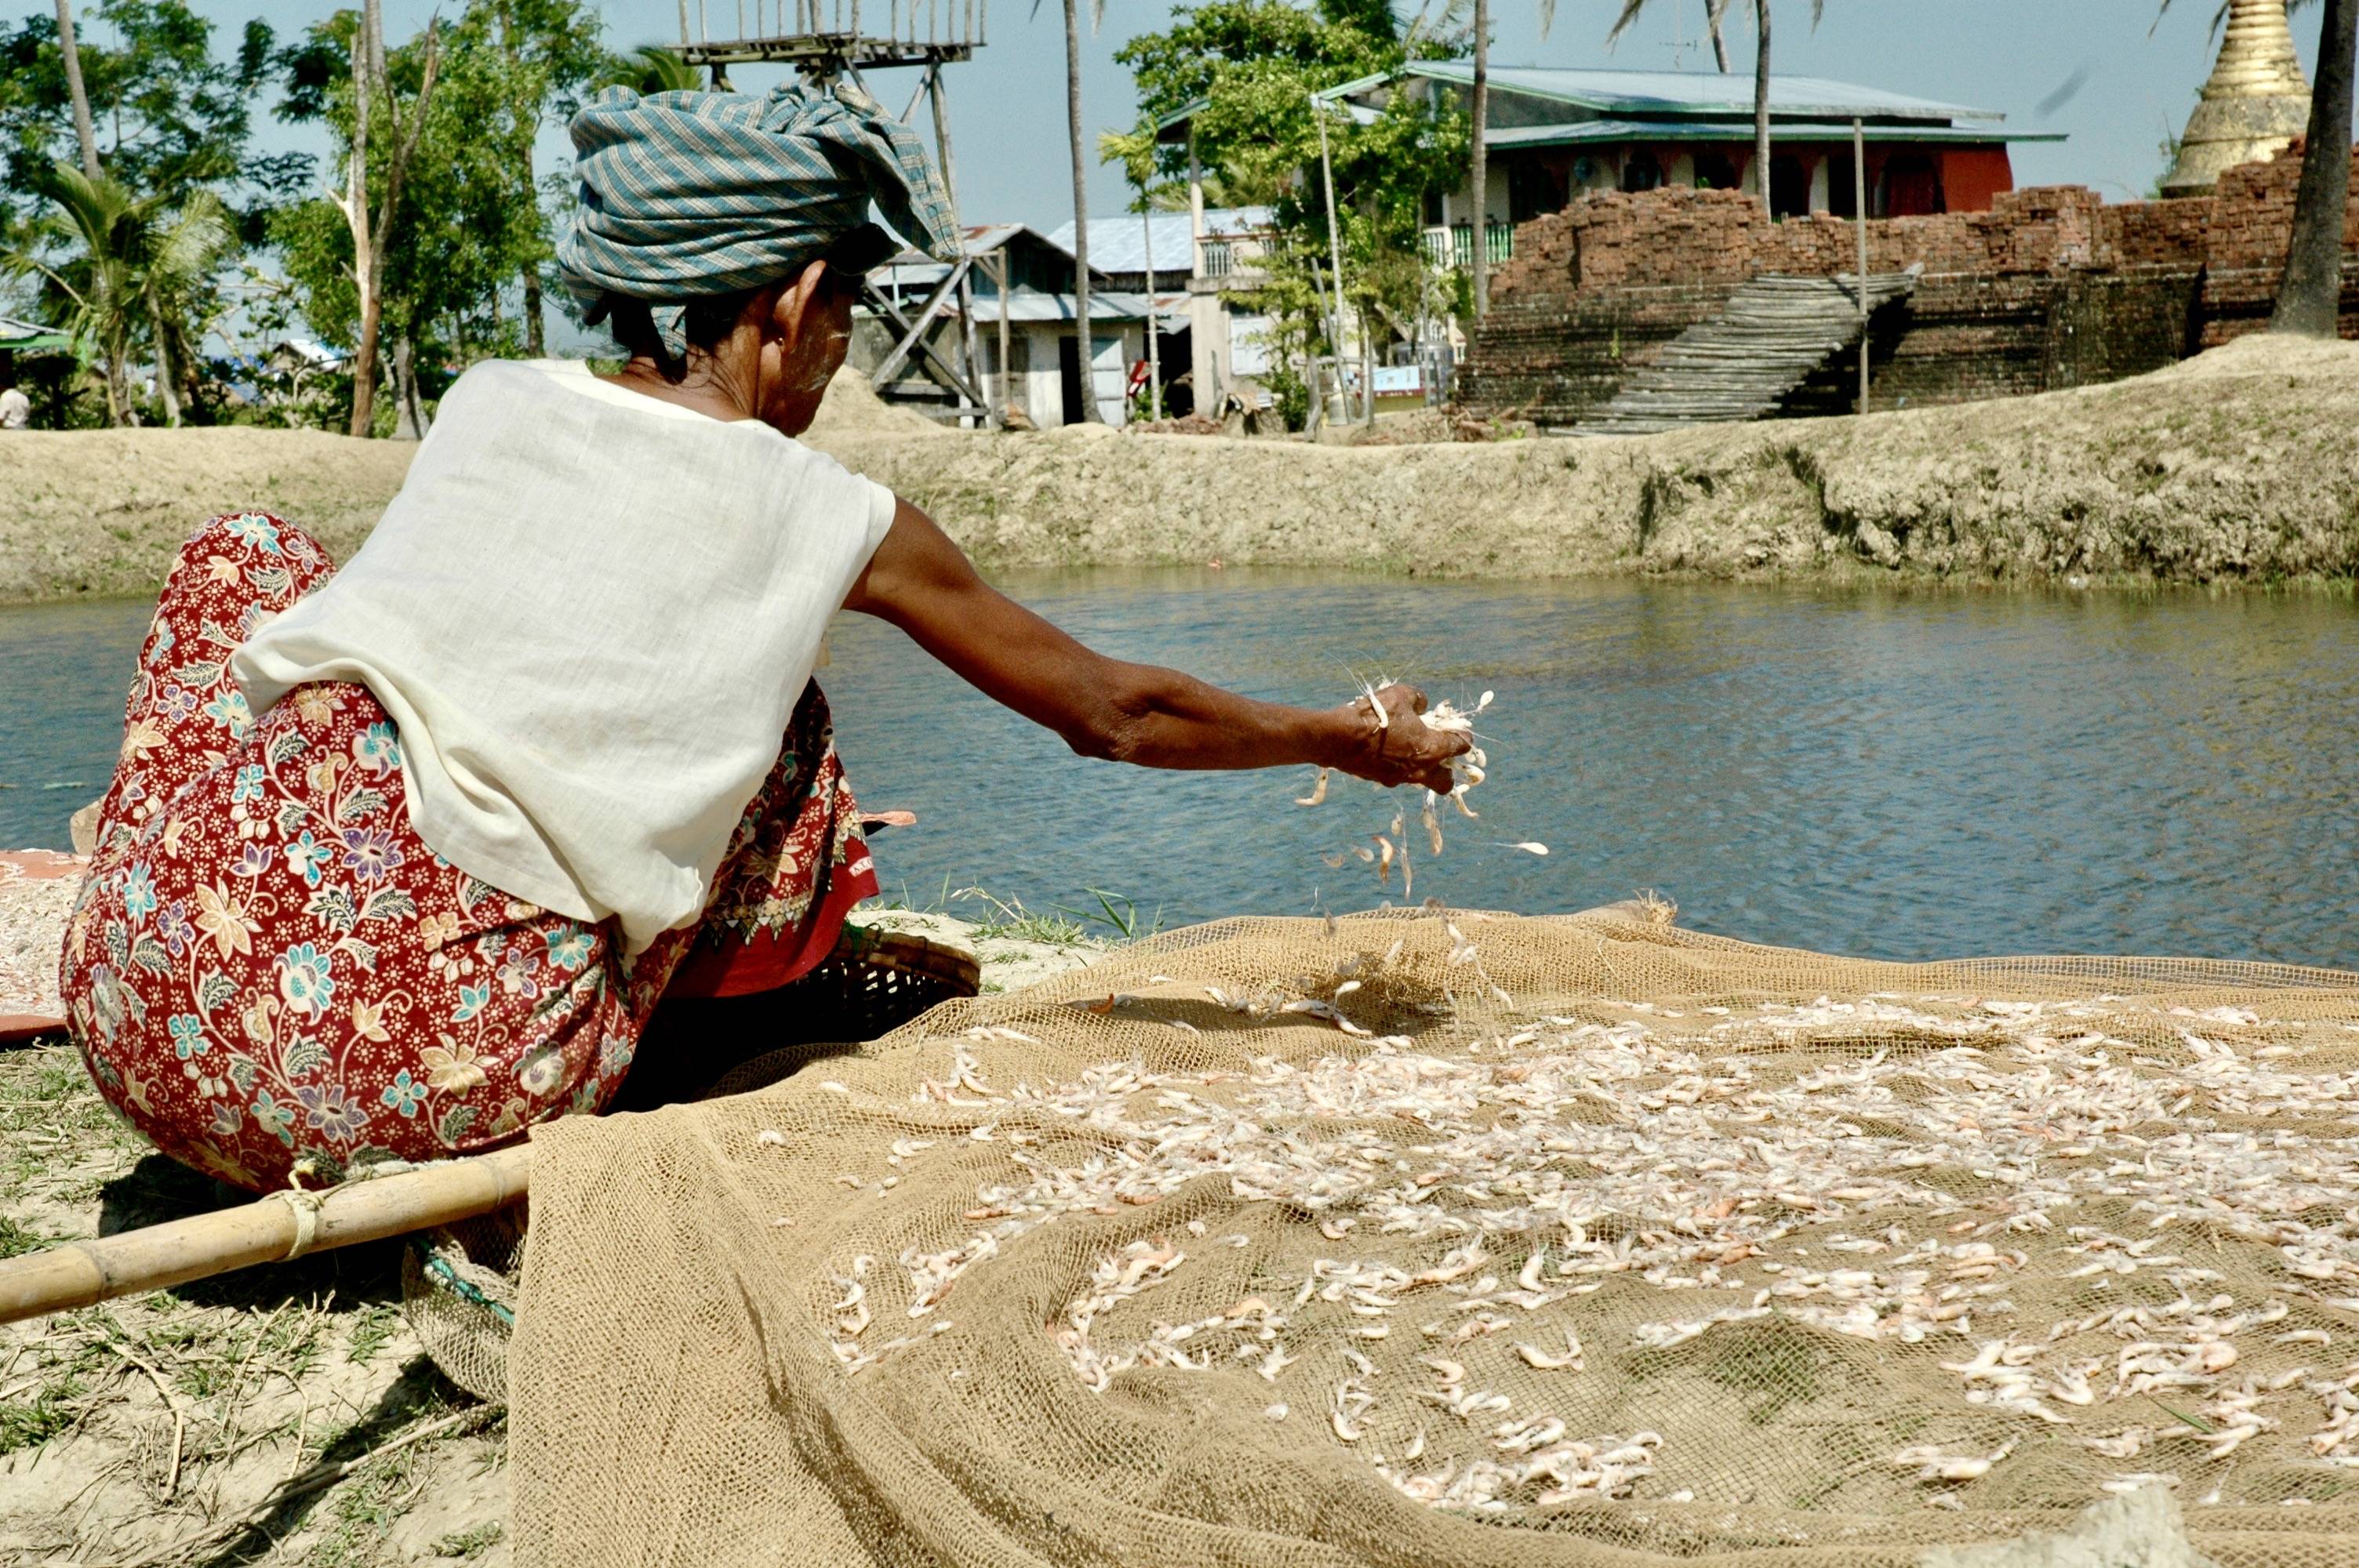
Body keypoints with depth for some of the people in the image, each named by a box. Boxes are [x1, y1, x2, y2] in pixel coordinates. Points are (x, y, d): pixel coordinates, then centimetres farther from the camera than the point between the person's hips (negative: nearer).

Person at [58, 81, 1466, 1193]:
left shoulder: (490, 400, 15)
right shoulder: (834, 522, 7)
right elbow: (1119, 713, 19)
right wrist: (1355, 743, 36)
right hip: (450, 1080, -3)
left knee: (242, 552, 30)